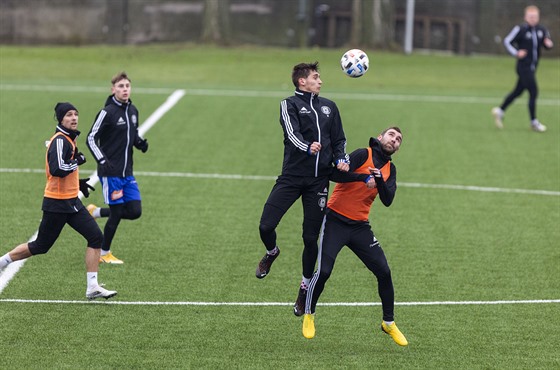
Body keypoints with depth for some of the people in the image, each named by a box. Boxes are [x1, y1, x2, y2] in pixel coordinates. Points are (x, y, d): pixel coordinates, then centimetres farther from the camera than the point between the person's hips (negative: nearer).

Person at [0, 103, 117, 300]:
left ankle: (92, 287, -3)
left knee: (96, 237, -3)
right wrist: (77, 161, -18)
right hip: (57, 204, -9)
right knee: (41, 246, 1)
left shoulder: (69, 139, 12)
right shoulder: (60, 140, -18)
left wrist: (78, 182, 22)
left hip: (71, 202, 9)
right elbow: (57, 169, -30)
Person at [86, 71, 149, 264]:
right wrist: (102, 161, -20)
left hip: (127, 172, 7)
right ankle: (104, 253, 15)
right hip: (111, 172, -7)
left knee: (135, 211, 1)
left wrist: (140, 142, 1)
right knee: (117, 213, -3)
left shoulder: (133, 111, 8)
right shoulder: (107, 112, -12)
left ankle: (96, 212, 23)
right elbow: (91, 139, -10)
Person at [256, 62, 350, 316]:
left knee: (311, 238, 3)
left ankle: (305, 289, 21)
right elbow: (292, 133, -16)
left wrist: (341, 159, -3)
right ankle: (272, 253, 24)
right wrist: (307, 149, -37)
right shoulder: (290, 105, 1)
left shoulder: (329, 107, 16)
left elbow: (339, 139, 19)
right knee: (266, 226, -12)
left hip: (318, 181, 3)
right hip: (292, 178, -3)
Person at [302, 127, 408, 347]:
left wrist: (379, 179, -20)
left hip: (360, 226, 5)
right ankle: (309, 315, 12)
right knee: (324, 271, -13)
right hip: (336, 221, -5)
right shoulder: (364, 155, -7)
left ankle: (389, 323, 15)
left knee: (384, 272, -2)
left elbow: (387, 200, -5)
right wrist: (364, 178, -34)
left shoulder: (390, 169, 10)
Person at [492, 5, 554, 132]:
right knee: (533, 92, -8)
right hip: (523, 67, -7)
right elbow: (507, 41, -4)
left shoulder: (541, 30, 5)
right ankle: (534, 122, 1)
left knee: (518, 91, 15)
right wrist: (516, 53, -17)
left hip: (532, 68, 7)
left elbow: (547, 43, 17)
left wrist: (548, 44, -7)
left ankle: (500, 111, 30)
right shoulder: (520, 29, -11)